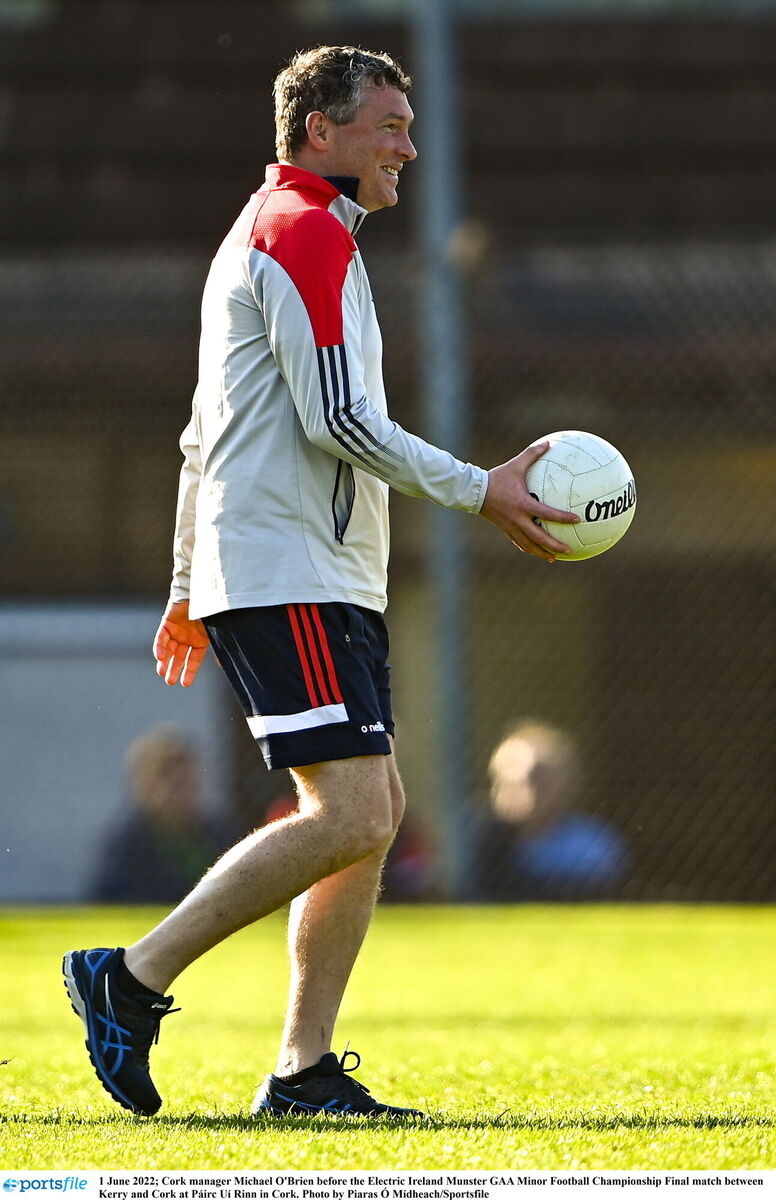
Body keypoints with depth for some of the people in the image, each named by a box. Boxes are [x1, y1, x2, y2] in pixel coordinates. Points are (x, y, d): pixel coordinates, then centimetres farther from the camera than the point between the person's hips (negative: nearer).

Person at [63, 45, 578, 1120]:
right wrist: (481, 490, -13)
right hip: (287, 577, -11)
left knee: (376, 812, 5)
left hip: (325, 582, 11)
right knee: (349, 815, -17)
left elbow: (205, 432, 28)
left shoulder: (266, 232, 24)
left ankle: (304, 1071, 3)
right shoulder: (307, 231, -9)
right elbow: (338, 419, -18)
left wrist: (190, 584, 30)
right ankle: (134, 980, -12)